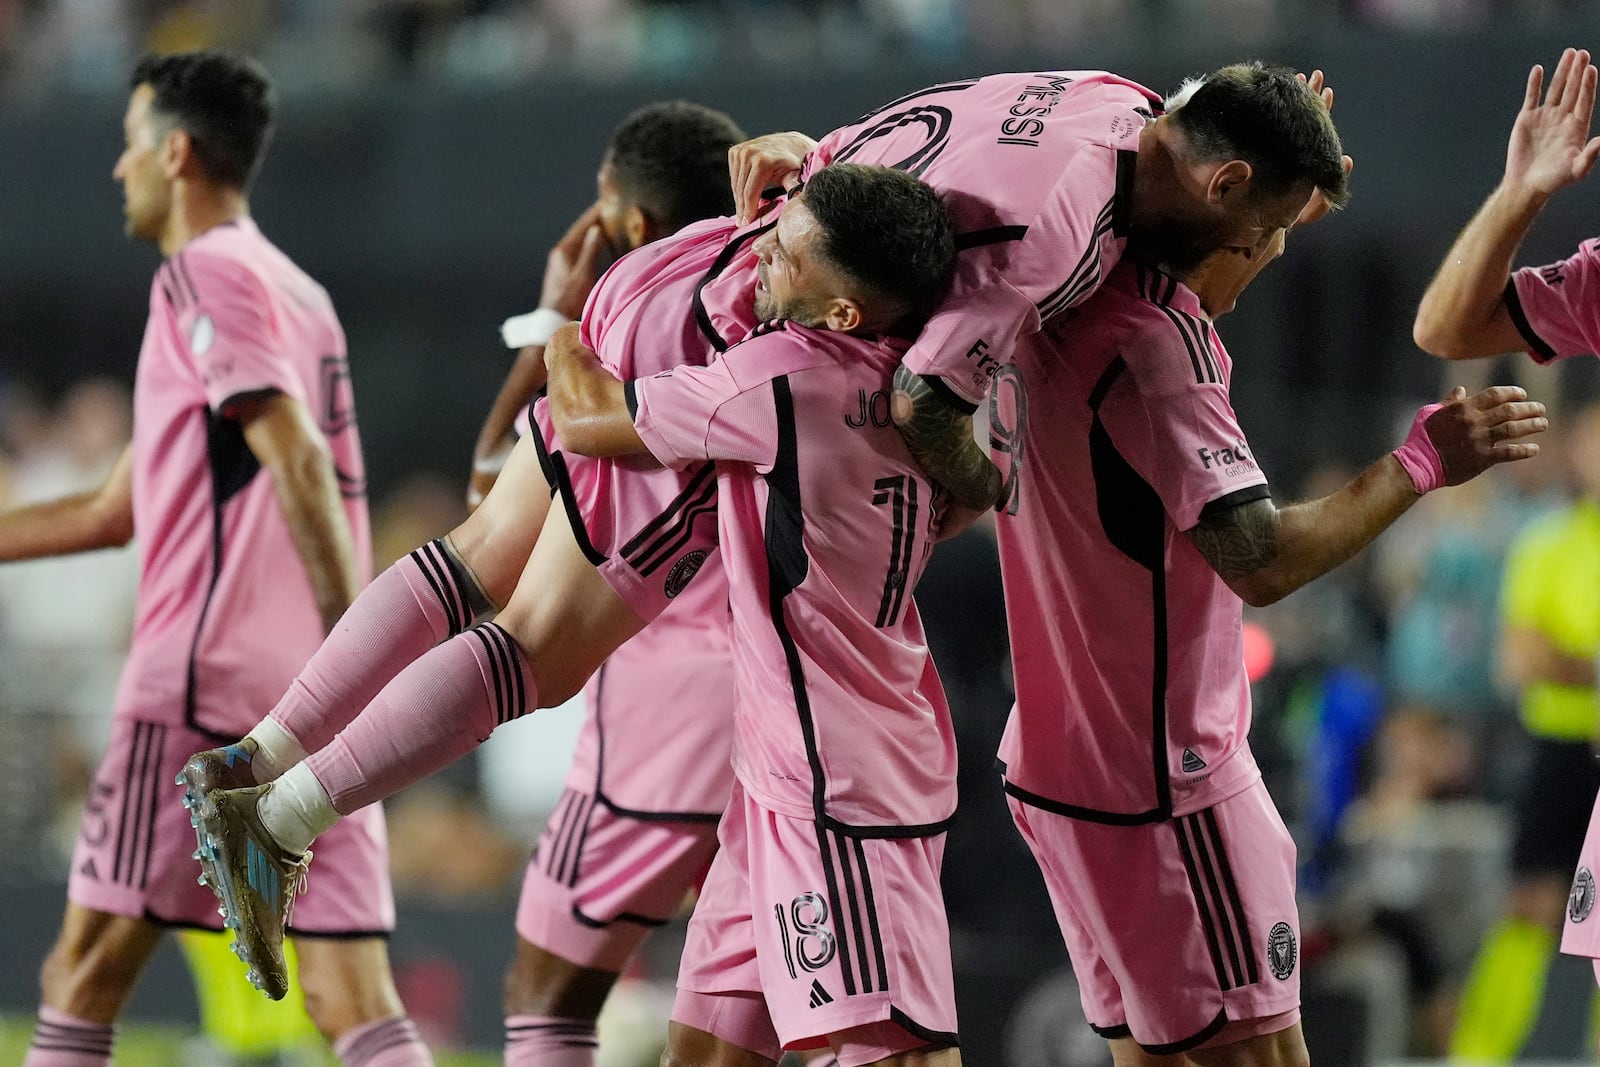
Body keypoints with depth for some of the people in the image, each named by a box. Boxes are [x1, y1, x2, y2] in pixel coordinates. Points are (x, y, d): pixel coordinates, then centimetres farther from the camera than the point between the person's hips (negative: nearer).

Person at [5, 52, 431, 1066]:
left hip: (203, 679, -8)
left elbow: (299, 461, -18)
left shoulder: (206, 273, -4)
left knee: (83, 979, 0)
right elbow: (115, 511, 30)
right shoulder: (299, 294, 23)